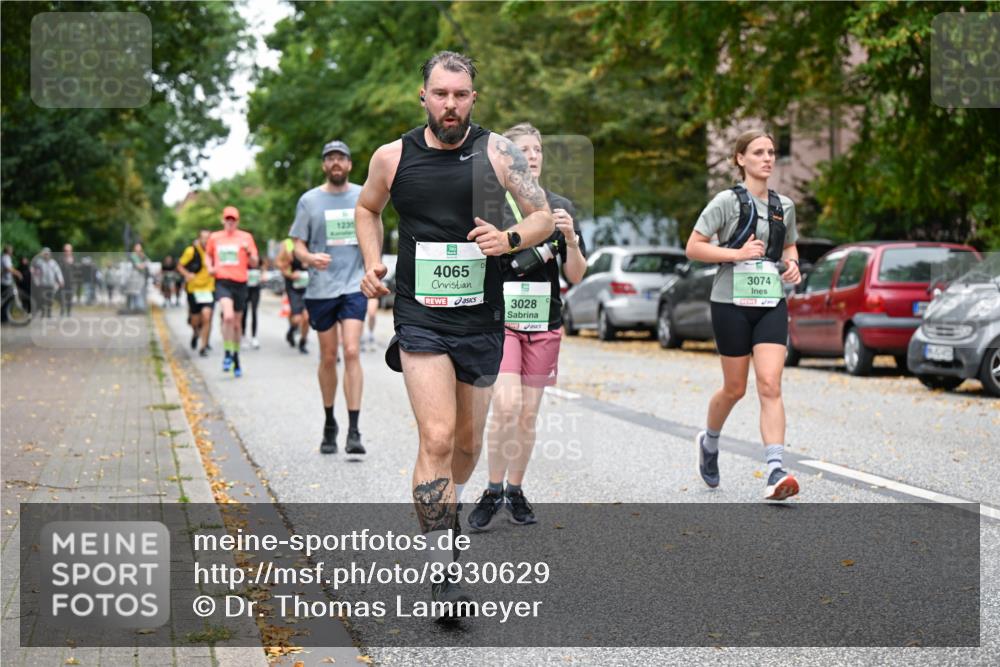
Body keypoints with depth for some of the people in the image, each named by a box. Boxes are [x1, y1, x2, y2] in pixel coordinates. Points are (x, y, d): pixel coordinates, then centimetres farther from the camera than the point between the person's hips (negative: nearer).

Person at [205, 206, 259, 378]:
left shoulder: (245, 237, 4)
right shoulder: (214, 238, 8)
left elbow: (254, 264, 4)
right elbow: (208, 255, 26)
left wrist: (248, 251, -16)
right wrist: (209, 267, 6)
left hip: (240, 283, 1)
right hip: (222, 282, -1)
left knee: (237, 323, 10)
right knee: (228, 316, -24)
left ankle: (236, 358, 26)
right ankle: (228, 354, -13)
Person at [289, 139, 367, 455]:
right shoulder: (309, 200, 2)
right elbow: (298, 245, 3)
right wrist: (310, 258, -18)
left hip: (354, 286, 0)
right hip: (321, 288, 1)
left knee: (351, 352, -14)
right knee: (328, 357, 8)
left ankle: (354, 432, -15)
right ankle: (329, 424, 26)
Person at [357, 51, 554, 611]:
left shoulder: (498, 152, -2)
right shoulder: (392, 158, 0)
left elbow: (545, 216, 1)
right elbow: (368, 210, 20)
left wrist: (510, 240, -19)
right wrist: (373, 264, 5)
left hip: (482, 320, 2)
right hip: (421, 318, -2)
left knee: (468, 442, 15)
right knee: (437, 438, -16)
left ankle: (448, 509, 48)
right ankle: (443, 574, -11)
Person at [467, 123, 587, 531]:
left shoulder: (560, 207, 8)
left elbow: (576, 276, 5)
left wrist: (570, 238, -10)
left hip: (544, 323, 3)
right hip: (499, 318, -3)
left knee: (528, 414, 6)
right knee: (506, 406, -17)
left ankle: (515, 492, 20)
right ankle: (493, 492, -3)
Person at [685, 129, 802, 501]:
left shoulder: (784, 206, 10)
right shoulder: (727, 201, -5)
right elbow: (693, 247, -7)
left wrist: (792, 265, 4)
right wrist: (736, 253, -18)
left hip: (771, 303, 3)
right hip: (732, 302, -3)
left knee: (770, 386, -11)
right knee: (735, 388, 8)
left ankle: (775, 473, -18)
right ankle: (709, 442, 38)